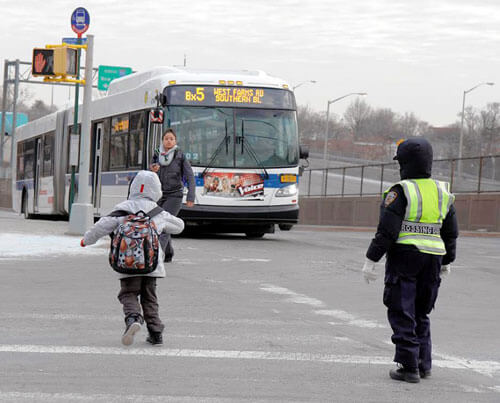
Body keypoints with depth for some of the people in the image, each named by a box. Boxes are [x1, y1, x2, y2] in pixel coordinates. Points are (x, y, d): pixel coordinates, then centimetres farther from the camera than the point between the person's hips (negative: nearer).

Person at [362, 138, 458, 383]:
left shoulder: (400, 192, -10)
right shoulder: (443, 193, 9)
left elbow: (387, 230, -14)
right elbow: (451, 232, 15)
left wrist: (371, 261, -10)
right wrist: (446, 262, 25)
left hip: (404, 255, -6)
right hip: (432, 259, 6)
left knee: (402, 314, -1)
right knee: (421, 314, 17)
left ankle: (409, 366, -4)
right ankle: (424, 364, 18)